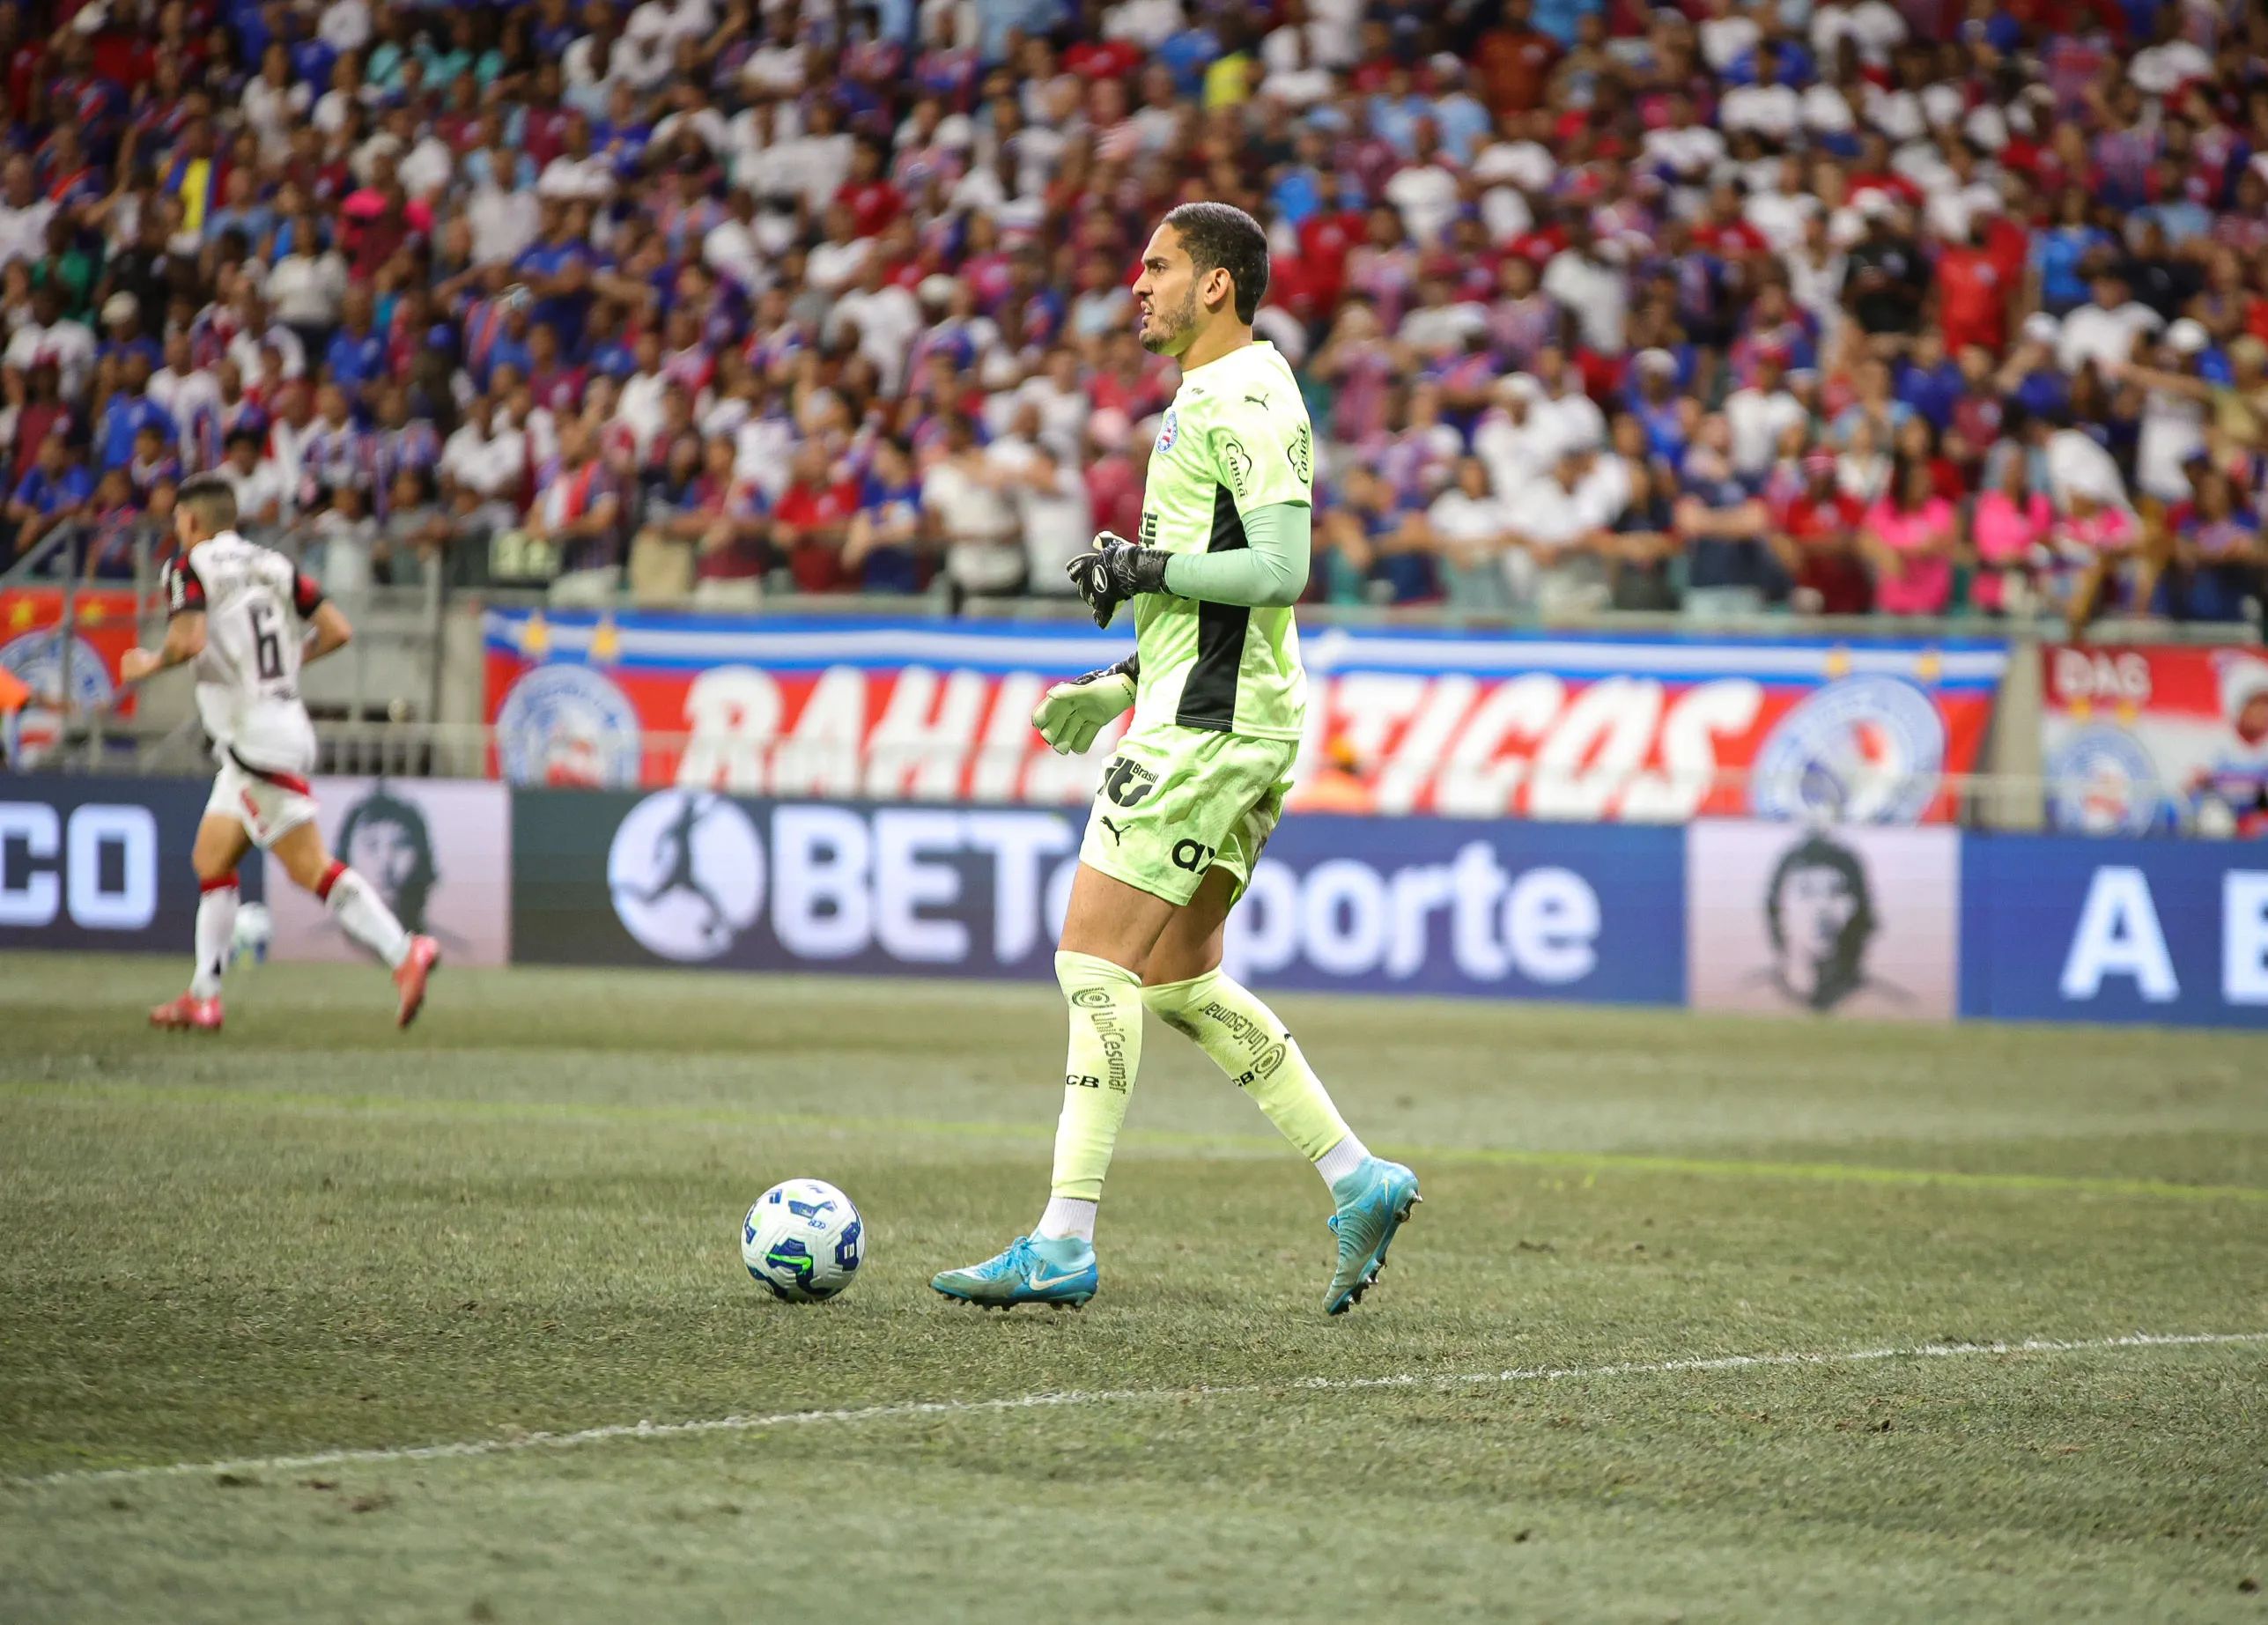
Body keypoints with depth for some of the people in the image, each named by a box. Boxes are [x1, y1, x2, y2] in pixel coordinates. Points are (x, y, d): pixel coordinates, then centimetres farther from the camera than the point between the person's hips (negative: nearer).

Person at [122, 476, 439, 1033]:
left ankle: (403, 952, -25)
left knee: (311, 867, -13)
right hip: (287, 724, 8)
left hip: (252, 734, -8)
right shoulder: (272, 565, 14)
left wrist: (152, 663, -2)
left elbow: (190, 640, -21)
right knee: (211, 858, 15)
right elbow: (337, 631, 8)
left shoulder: (190, 566, -5)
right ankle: (203, 998, 15)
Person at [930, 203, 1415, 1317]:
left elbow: (1279, 570, -23)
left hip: (1207, 727, -11)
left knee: (1095, 961, -10)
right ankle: (1358, 1180, 12)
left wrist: (1139, 568, -15)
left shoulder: (1248, 400, -13)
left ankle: (1064, 1245, -10)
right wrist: (1119, 685, 20)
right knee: (1179, 980, 13)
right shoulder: (1210, 397, 20)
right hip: (1208, 717, 11)